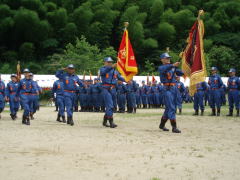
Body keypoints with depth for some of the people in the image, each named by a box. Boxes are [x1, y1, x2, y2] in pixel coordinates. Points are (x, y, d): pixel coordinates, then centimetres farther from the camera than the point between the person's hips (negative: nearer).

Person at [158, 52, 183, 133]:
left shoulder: (173, 68, 18)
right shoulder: (161, 68, 0)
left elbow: (181, 73, 11)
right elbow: (165, 69, -23)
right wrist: (173, 65, -38)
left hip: (174, 88, 7)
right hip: (167, 89, -7)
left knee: (168, 108, 14)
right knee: (171, 108, -12)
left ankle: (162, 125, 28)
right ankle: (174, 127, -13)